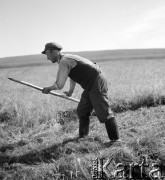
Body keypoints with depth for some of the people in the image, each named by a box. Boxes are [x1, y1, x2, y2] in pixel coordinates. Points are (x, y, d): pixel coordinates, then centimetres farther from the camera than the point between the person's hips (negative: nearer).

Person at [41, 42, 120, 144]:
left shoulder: (64, 62, -16)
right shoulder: (67, 59, 15)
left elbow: (59, 85, -20)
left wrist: (48, 89, -2)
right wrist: (71, 90, 36)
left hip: (97, 84, -11)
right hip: (91, 86, 11)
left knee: (104, 113, -9)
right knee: (82, 111, 16)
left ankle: (115, 139, -3)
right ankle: (83, 136, 26)